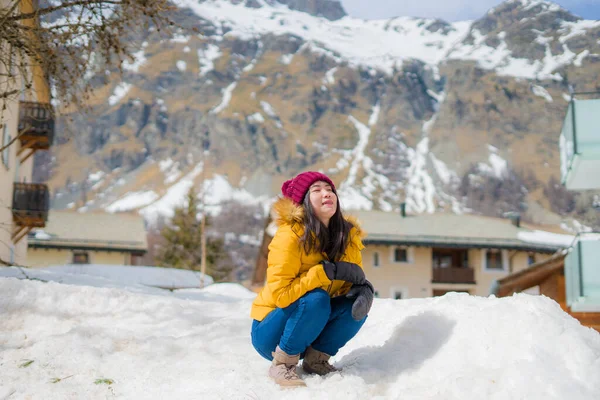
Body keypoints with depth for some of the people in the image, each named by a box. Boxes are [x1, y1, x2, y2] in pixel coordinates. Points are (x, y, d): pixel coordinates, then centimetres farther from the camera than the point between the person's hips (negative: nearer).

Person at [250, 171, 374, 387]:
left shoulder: (348, 236, -5)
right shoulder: (290, 235, -23)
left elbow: (353, 277, 2)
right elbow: (280, 294, -28)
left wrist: (363, 287, -23)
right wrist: (326, 271, -33)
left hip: (311, 328, 6)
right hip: (270, 332, -5)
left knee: (357, 304, -19)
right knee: (316, 298, -32)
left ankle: (316, 359, 0)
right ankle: (282, 363, -13)